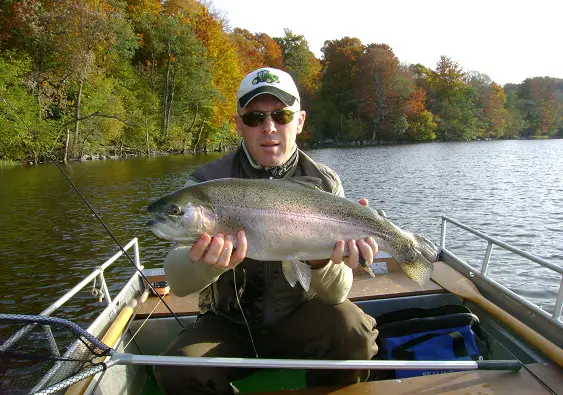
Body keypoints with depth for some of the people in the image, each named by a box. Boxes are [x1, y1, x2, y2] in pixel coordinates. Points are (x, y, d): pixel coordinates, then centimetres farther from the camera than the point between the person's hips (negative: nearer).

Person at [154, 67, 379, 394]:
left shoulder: (325, 184, -9)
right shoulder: (207, 183, -10)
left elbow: (337, 294, -13)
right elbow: (177, 281, -18)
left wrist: (323, 264, -36)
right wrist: (204, 263, -42)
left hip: (301, 318, 1)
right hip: (228, 324, 0)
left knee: (352, 329, -26)